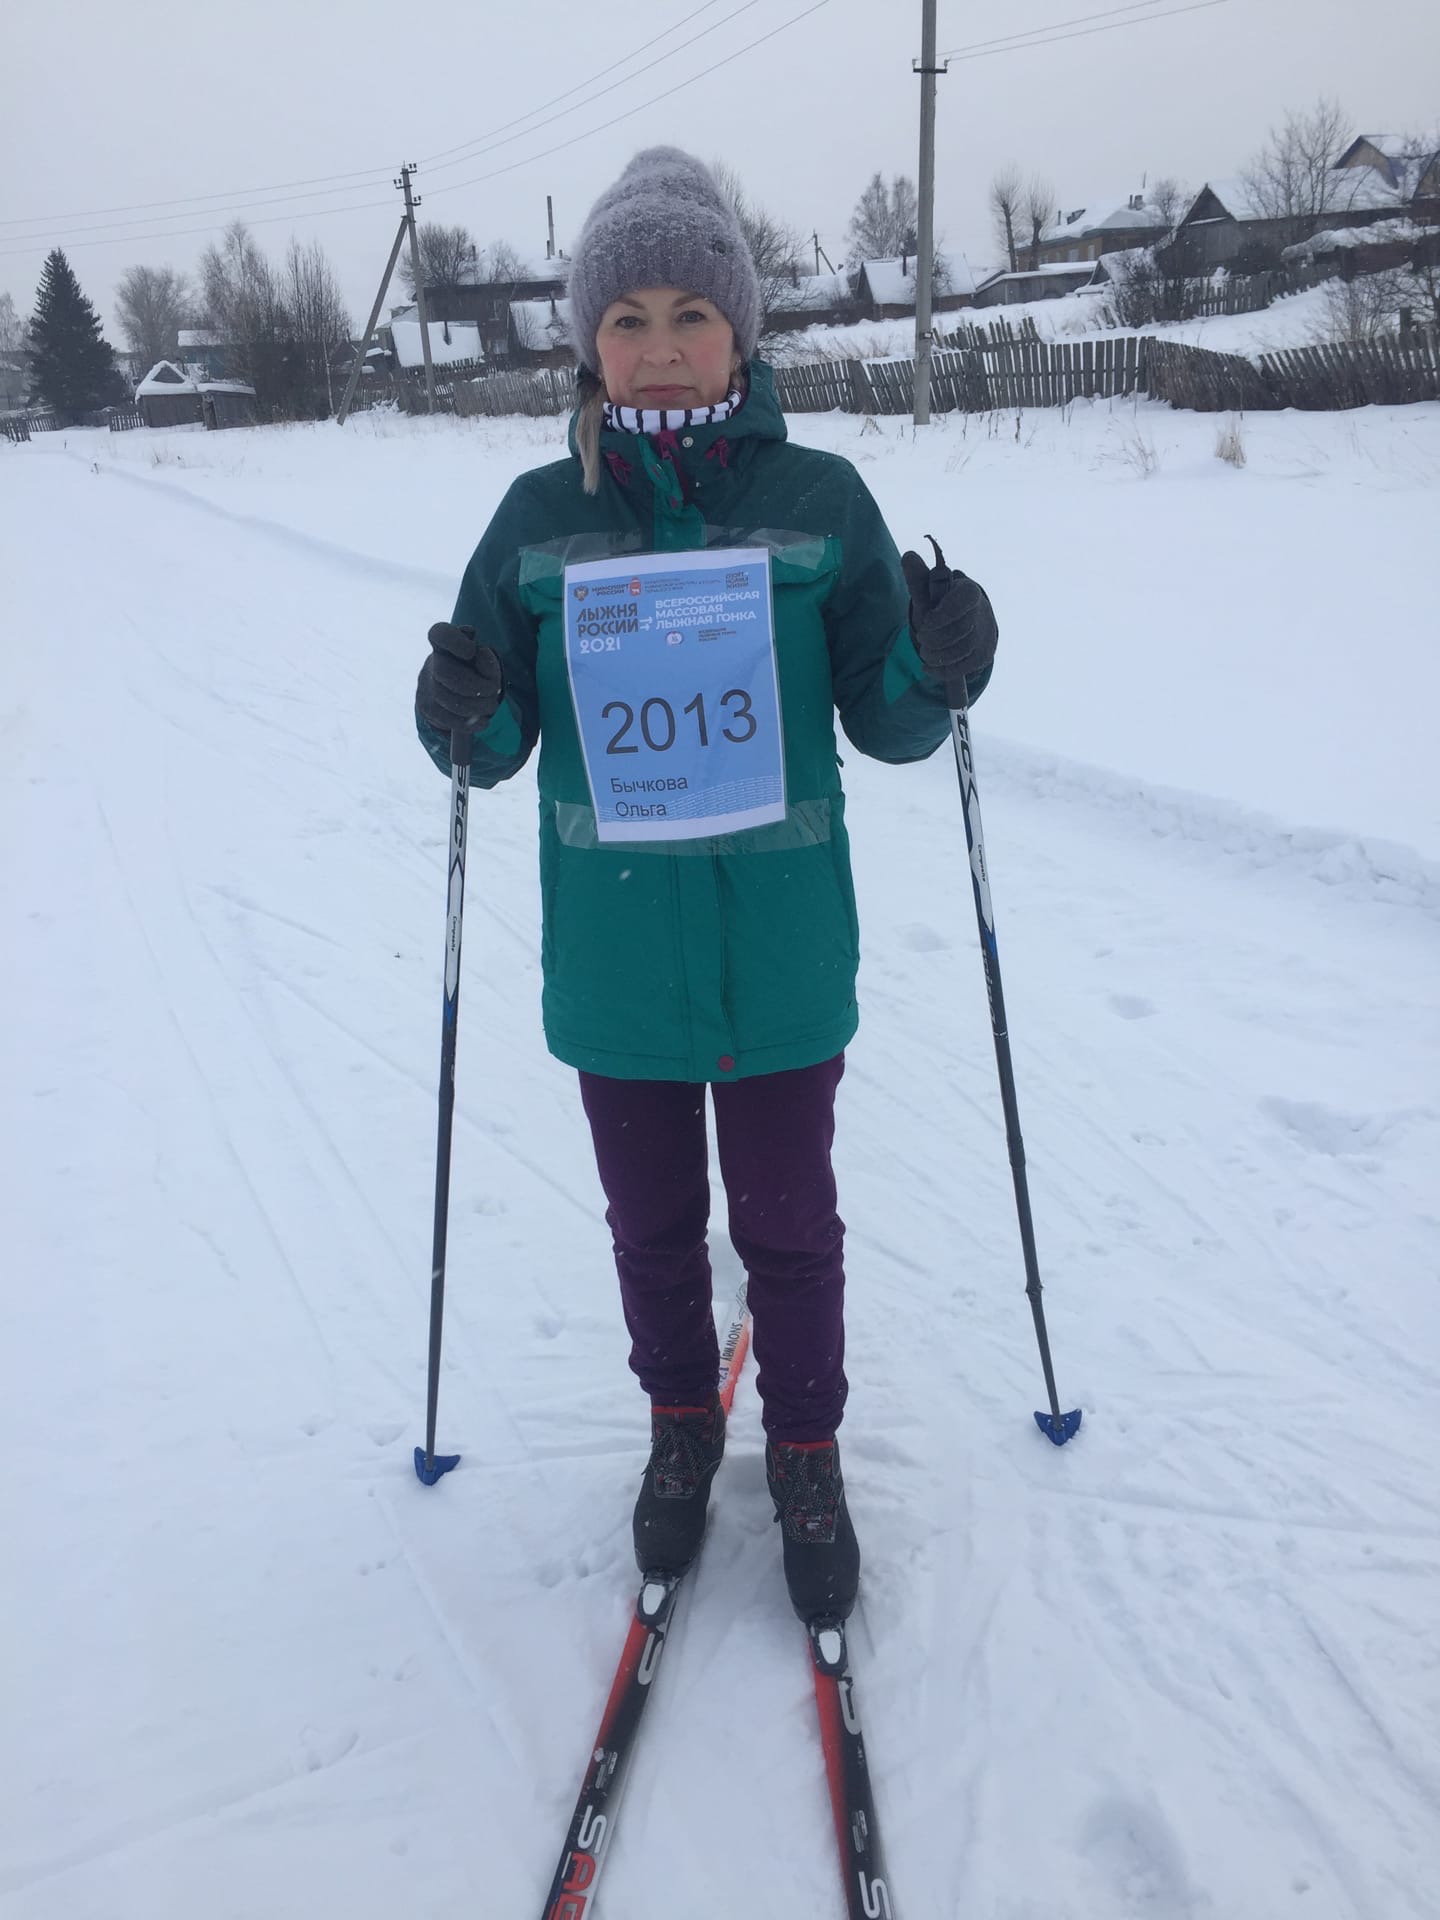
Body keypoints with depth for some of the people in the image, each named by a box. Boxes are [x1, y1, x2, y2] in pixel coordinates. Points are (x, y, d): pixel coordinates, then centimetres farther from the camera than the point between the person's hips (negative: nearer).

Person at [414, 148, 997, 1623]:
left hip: (780, 951, -1)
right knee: (650, 1215, 18)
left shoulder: (818, 501, -3)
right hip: (612, 956, 2)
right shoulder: (539, 518, 0)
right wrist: (463, 718, -18)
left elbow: (882, 723, 0)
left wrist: (938, 670, -21)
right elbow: (504, 736, 4)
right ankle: (681, 1422, 43)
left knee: (785, 1219, 13)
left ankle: (804, 1449, 37)